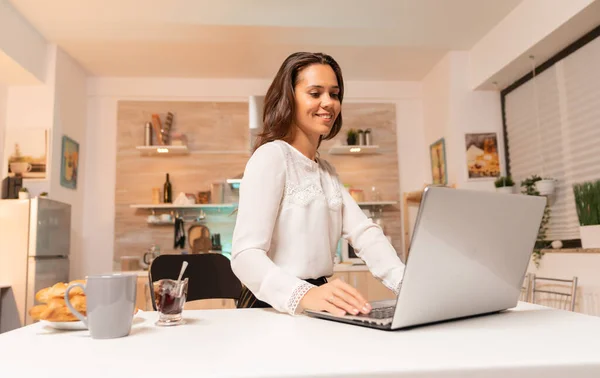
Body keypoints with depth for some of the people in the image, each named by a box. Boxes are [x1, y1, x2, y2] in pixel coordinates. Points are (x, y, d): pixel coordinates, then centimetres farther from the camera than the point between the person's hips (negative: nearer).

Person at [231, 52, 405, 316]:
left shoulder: (327, 172, 15)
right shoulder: (271, 156, -11)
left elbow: (364, 233, 1)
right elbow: (246, 254, -21)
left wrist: (411, 284, -15)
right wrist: (303, 295, -38)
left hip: (315, 312, 6)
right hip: (275, 310, -5)